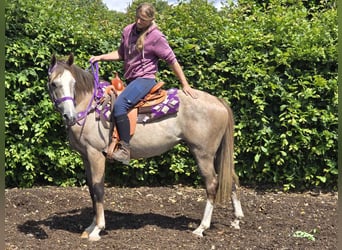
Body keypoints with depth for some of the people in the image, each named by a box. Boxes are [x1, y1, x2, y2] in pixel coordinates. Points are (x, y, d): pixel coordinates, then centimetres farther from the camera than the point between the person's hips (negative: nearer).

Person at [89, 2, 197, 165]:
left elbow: (172, 61, -7)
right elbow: (121, 54, 18)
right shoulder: (128, 31, 6)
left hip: (145, 79, -8)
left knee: (119, 105, -31)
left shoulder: (156, 37, -12)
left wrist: (185, 85, -7)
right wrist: (100, 57, 6)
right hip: (130, 80, 9)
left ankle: (124, 150, -31)